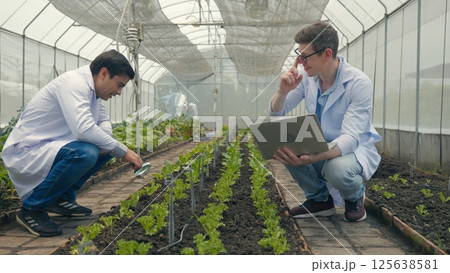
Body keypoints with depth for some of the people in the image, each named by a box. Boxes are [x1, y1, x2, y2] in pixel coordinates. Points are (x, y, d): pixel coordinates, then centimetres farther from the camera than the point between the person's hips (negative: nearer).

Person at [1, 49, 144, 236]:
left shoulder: (90, 88, 8)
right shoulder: (74, 83, -21)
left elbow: (104, 121, 18)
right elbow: (84, 129, -33)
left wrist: (105, 140, -6)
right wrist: (123, 151, -23)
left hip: (50, 147, 10)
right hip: (26, 152, -10)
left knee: (105, 148, 4)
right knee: (85, 153, -32)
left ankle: (62, 198, 10)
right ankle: (31, 208, -13)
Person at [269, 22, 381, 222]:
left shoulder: (359, 84, -21)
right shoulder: (307, 77, -5)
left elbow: (351, 138, -29)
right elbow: (275, 114, -1)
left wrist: (314, 157, -48)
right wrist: (283, 91, -24)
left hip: (354, 150, -5)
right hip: (320, 148, 5)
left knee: (337, 169, -38)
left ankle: (355, 196, 2)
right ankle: (320, 199, -1)